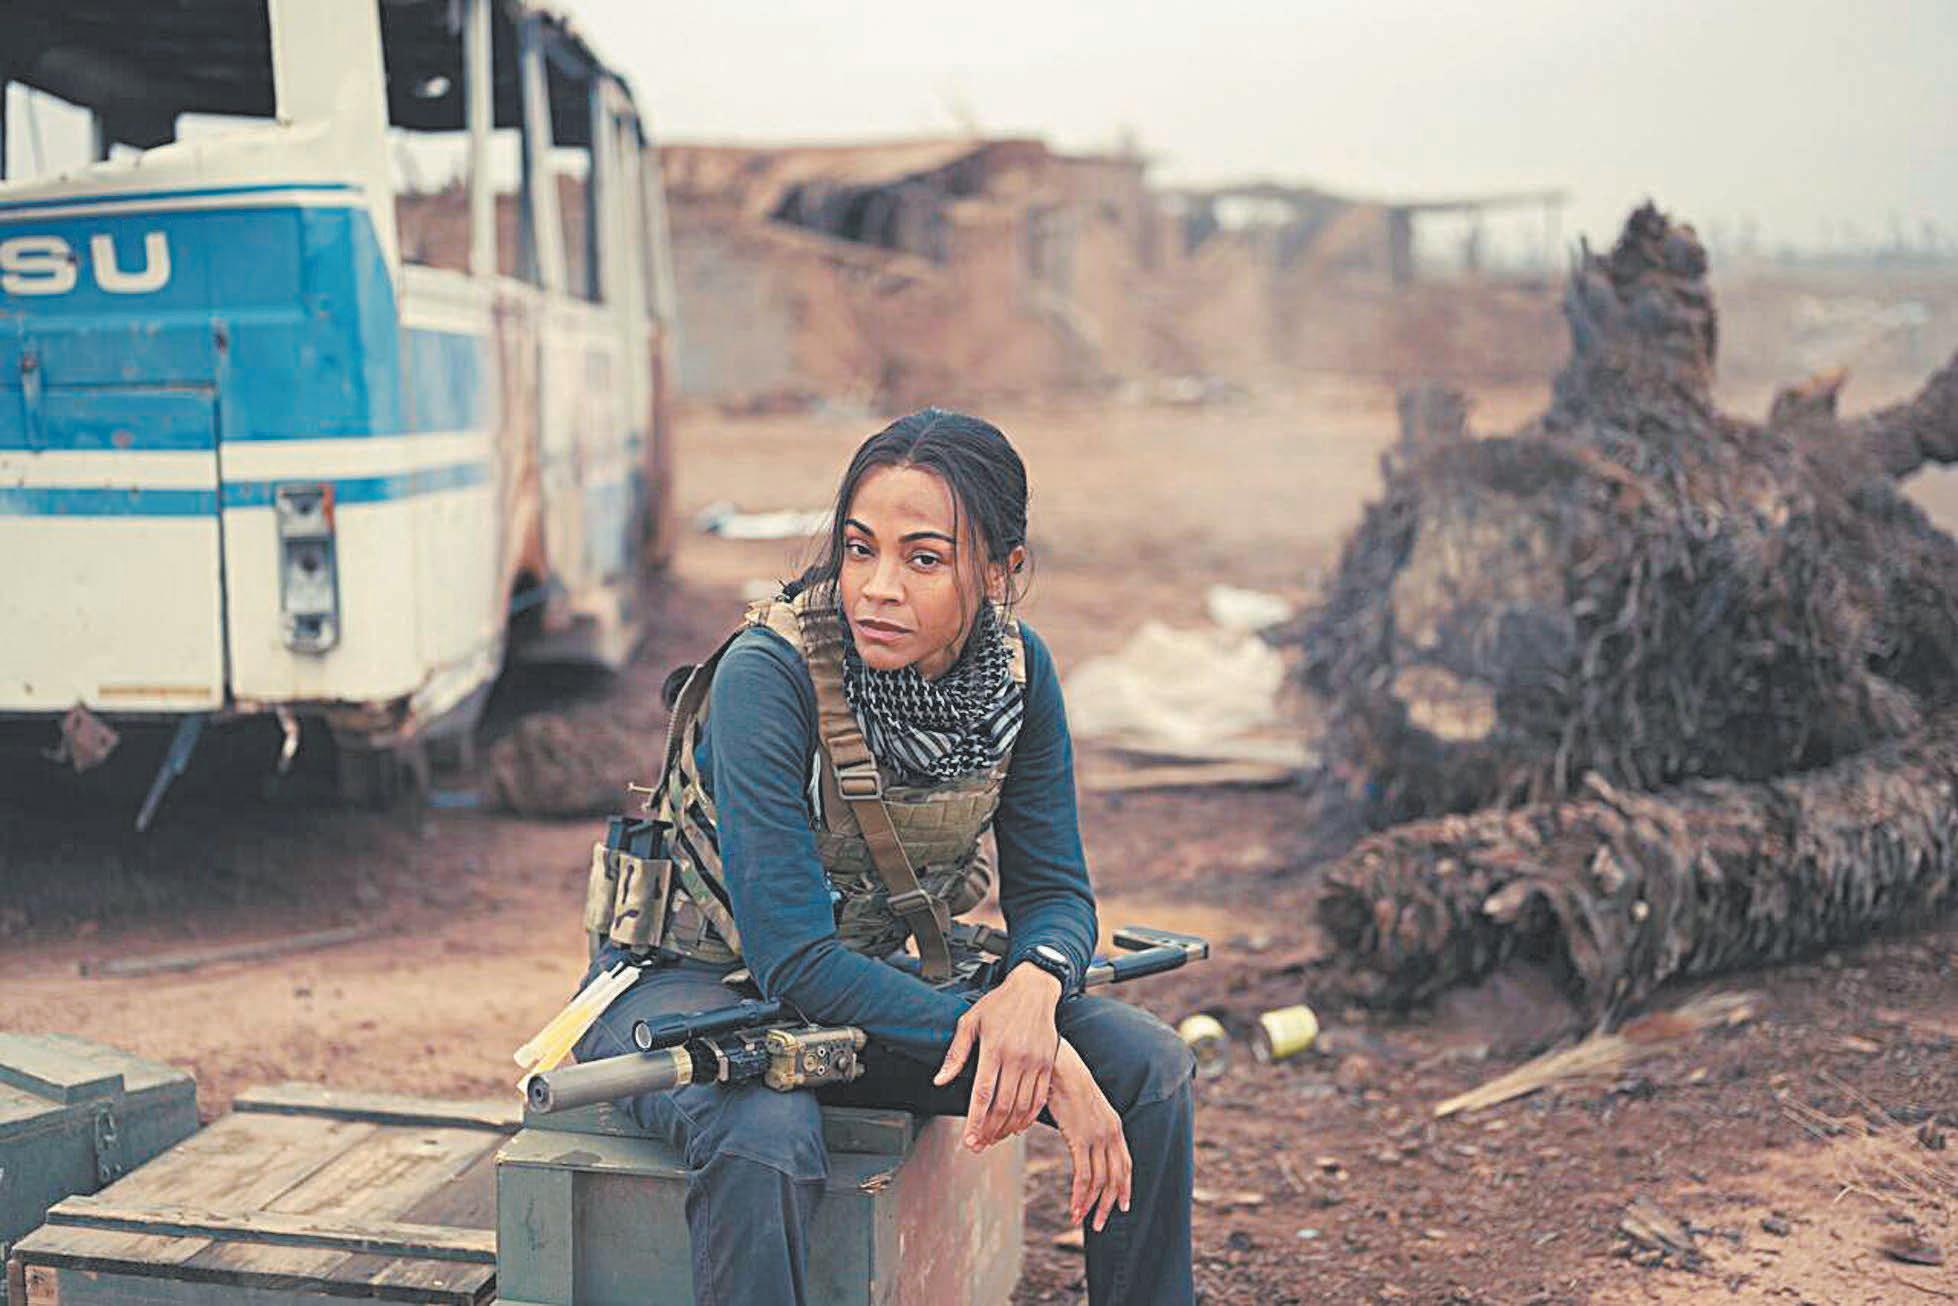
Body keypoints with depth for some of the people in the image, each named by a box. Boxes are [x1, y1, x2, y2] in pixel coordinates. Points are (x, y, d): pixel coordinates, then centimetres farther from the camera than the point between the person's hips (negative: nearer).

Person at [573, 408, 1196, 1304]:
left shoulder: (1016, 669, -11)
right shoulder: (770, 674, -27)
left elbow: (1051, 889, -3)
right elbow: (794, 959, -30)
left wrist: (1034, 982, -28)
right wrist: (1038, 1062, -32)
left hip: (867, 980, 5)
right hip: (687, 985, -5)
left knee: (1146, 1067, -11)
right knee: (765, 1134, -38)